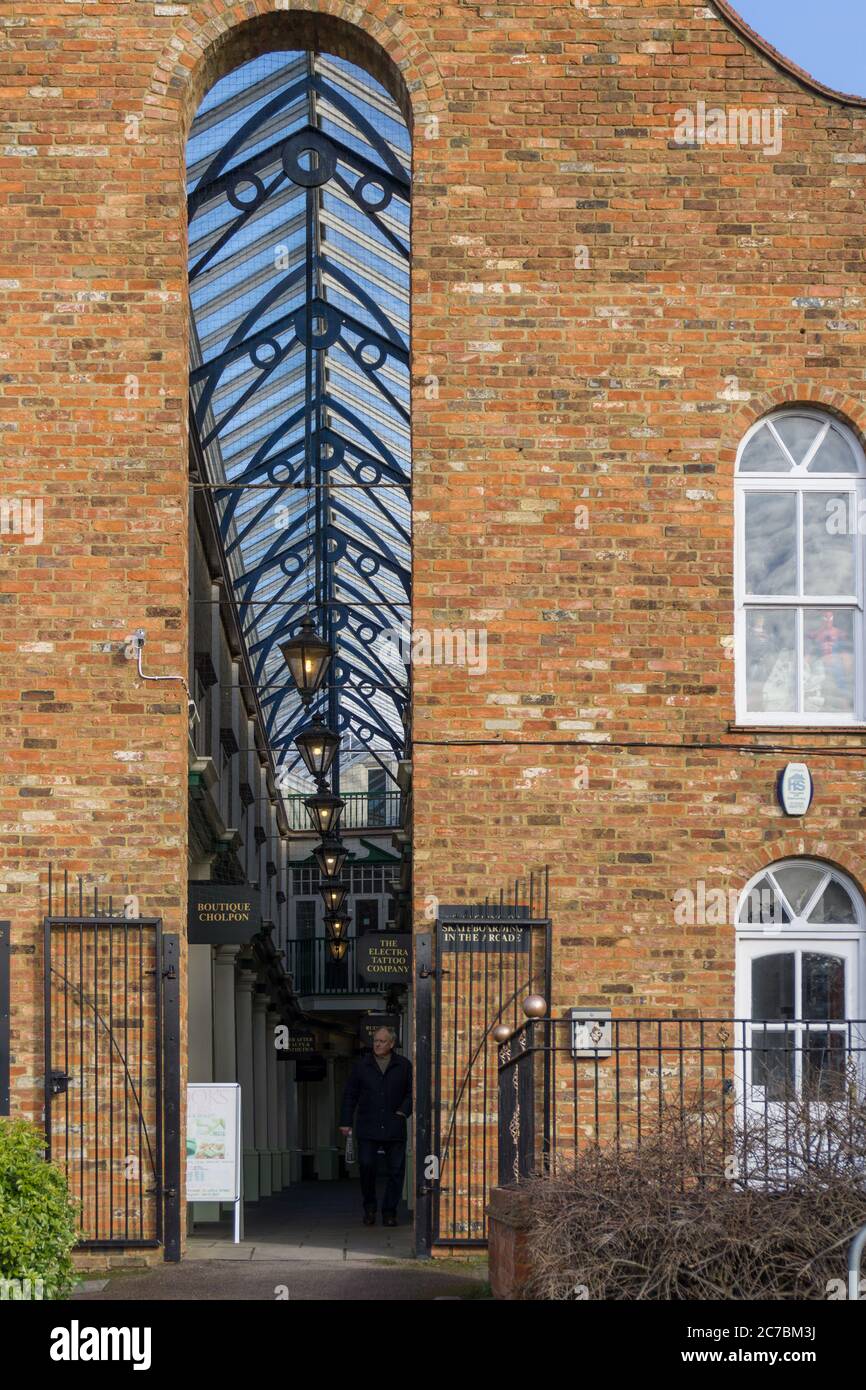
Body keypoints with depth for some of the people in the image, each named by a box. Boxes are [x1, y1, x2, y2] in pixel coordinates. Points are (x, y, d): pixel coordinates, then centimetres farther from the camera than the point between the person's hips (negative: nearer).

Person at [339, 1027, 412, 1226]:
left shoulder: (404, 1066, 7)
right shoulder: (361, 1066, 8)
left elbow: (412, 1092, 11)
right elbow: (350, 1095, 10)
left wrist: (403, 1111, -4)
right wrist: (346, 1122, 4)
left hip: (394, 1129, 0)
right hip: (367, 1128, 0)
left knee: (395, 1171, 0)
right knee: (366, 1166, -9)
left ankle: (389, 1212, 10)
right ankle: (369, 1208, 9)